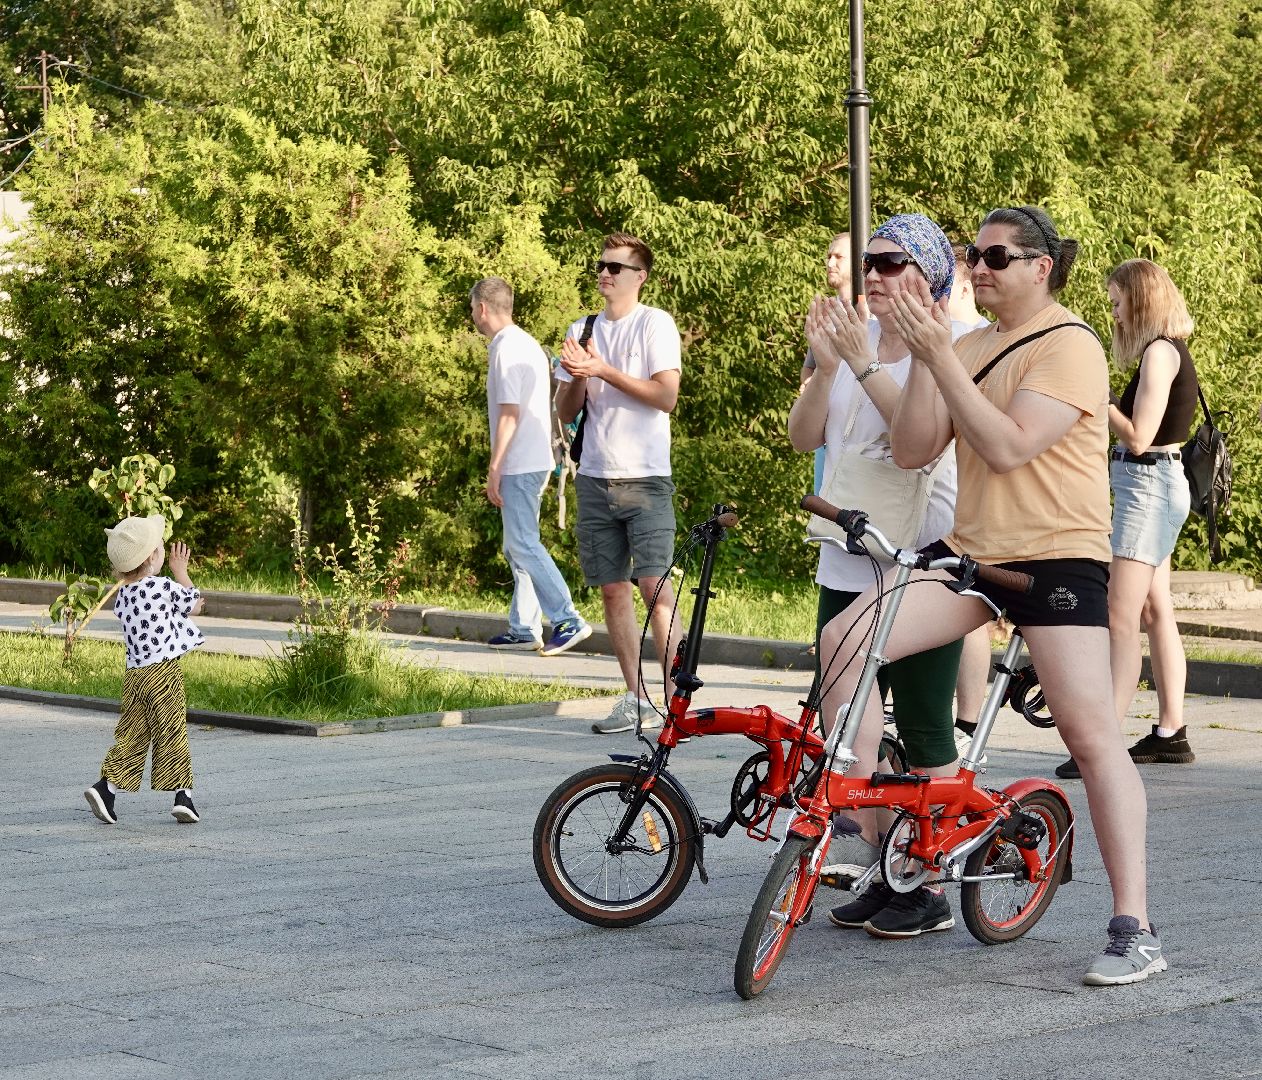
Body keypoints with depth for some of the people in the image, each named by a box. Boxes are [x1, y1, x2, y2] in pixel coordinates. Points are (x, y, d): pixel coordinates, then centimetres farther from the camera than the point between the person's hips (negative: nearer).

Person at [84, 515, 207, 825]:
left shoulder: (122, 595, 8)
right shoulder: (165, 587, -11)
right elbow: (195, 605, 6)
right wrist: (180, 572, 15)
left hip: (134, 672, 5)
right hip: (164, 671, -5)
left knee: (131, 735, 9)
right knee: (172, 734, 1)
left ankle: (106, 787, -3)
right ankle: (183, 795, 4)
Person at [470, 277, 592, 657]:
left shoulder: (506, 350, -14)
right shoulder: (527, 344, 17)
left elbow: (509, 414, -19)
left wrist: (494, 469, -17)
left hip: (519, 466, -10)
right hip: (534, 462, 10)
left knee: (523, 546, -11)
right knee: (518, 547, 12)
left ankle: (568, 621, -14)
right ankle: (524, 629, 14)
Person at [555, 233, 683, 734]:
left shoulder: (655, 324, -2)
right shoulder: (583, 331, 14)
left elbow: (666, 396, -12)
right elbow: (566, 411, 14)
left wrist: (604, 371, -15)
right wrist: (577, 376, -7)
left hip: (645, 477, -5)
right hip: (595, 478, 5)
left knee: (654, 585, -13)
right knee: (612, 589, 5)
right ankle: (635, 700, 12)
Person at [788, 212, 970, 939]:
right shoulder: (852, 335, 10)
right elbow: (805, 437, 5)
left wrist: (863, 362, -22)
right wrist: (825, 365, -9)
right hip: (848, 561, 7)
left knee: (923, 728, -1)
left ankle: (933, 890, 7)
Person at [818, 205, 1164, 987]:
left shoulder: (1070, 347, -9)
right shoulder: (968, 349, 14)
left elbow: (1007, 448, -21)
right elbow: (912, 451, 5)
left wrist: (940, 356, -22)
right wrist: (924, 354, -6)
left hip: (1057, 556, -7)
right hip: (971, 553, 7)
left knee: (1092, 737, -11)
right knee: (842, 641, -10)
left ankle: (1135, 930, -7)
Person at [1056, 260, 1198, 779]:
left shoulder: (1159, 352, -15)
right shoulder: (1172, 350, 14)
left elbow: (1138, 437, -20)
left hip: (1148, 486, -11)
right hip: (1158, 486, 11)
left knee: (1120, 618, -14)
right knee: (1156, 613, 14)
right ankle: (1170, 733, 20)